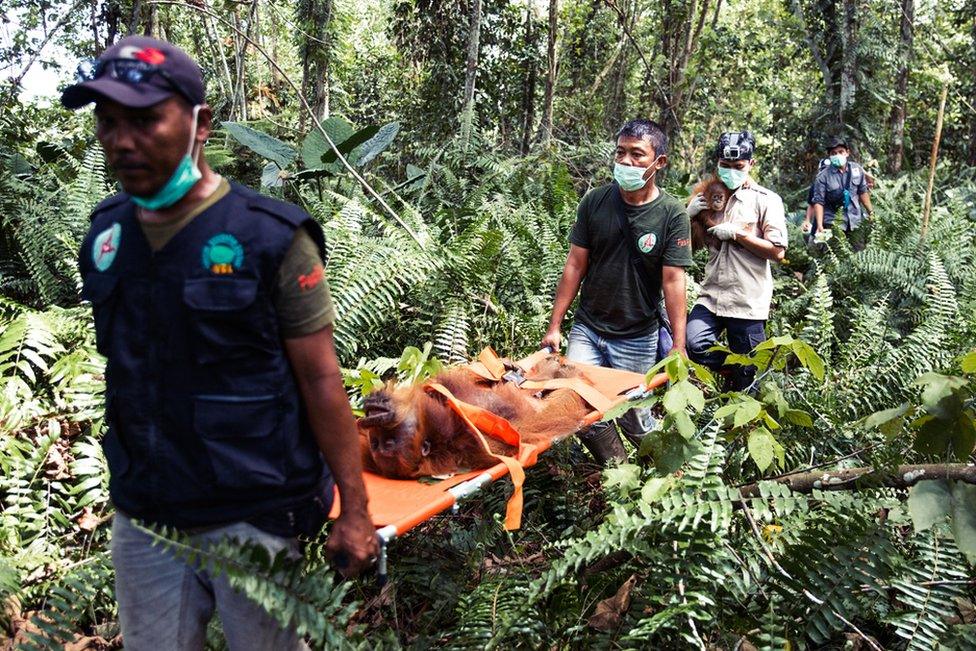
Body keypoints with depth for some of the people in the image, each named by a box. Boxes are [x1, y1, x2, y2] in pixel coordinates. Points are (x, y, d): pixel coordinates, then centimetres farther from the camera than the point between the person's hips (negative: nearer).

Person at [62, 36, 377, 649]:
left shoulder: (269, 237, -14)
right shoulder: (106, 233, 3)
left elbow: (321, 381, -12)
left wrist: (354, 511, -11)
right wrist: (130, 481, 18)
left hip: (252, 515, -5)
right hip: (142, 517, 5)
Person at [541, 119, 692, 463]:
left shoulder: (672, 214, -11)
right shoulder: (595, 201, -4)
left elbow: (673, 281, -12)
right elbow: (575, 265, 0)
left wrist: (678, 345, -17)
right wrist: (554, 325, -1)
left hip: (637, 339, -2)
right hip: (587, 328, 3)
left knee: (634, 418, 6)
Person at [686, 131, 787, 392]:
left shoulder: (766, 200, -3)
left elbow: (778, 252, -9)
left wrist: (736, 233, -15)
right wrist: (689, 214, 1)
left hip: (748, 302, -4)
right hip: (712, 295, 4)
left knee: (745, 378, 4)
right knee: (694, 345, -20)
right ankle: (734, 372, 8)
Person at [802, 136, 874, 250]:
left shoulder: (857, 169, 3)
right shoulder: (823, 176, -8)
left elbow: (863, 192, 15)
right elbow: (818, 202, -9)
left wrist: (870, 212, 18)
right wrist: (819, 226, -17)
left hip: (855, 220, 4)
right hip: (833, 222, -4)